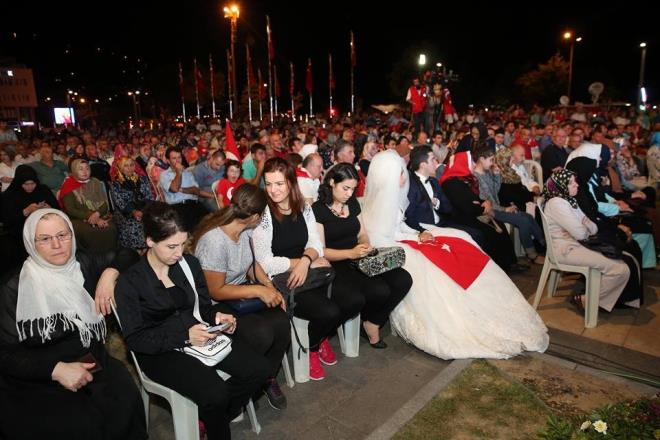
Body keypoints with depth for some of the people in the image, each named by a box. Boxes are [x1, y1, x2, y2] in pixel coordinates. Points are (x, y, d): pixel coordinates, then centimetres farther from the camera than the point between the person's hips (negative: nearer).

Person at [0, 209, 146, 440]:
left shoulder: (84, 265, 5)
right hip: (38, 382, -3)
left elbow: (127, 256, 20)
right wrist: (56, 369, -17)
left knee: (125, 403, -26)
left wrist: (110, 273, -2)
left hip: (93, 366, 3)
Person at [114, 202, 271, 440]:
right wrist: (183, 336, -24)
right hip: (160, 351, -5)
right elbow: (135, 339, -13)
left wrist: (217, 315, -12)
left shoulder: (189, 263, 2)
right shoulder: (129, 282, -11)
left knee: (258, 368, -12)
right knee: (215, 392, -28)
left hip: (200, 337, 5)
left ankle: (214, 415, 10)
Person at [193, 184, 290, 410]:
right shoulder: (214, 241, -28)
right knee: (262, 334, -26)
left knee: (281, 322, -18)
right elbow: (216, 291, -21)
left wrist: (270, 286, -3)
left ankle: (269, 377, 8)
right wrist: (257, 290, -22)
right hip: (217, 306, -7)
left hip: (243, 293, 7)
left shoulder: (244, 230, -4)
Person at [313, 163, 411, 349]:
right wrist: (351, 253, -23)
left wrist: (365, 245, -4)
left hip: (361, 261, 7)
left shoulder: (353, 203, 13)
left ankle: (373, 322, 4)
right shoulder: (318, 210, -8)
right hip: (335, 266, -7)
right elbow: (320, 251, -11)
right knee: (380, 291, -31)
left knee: (403, 280, -15)